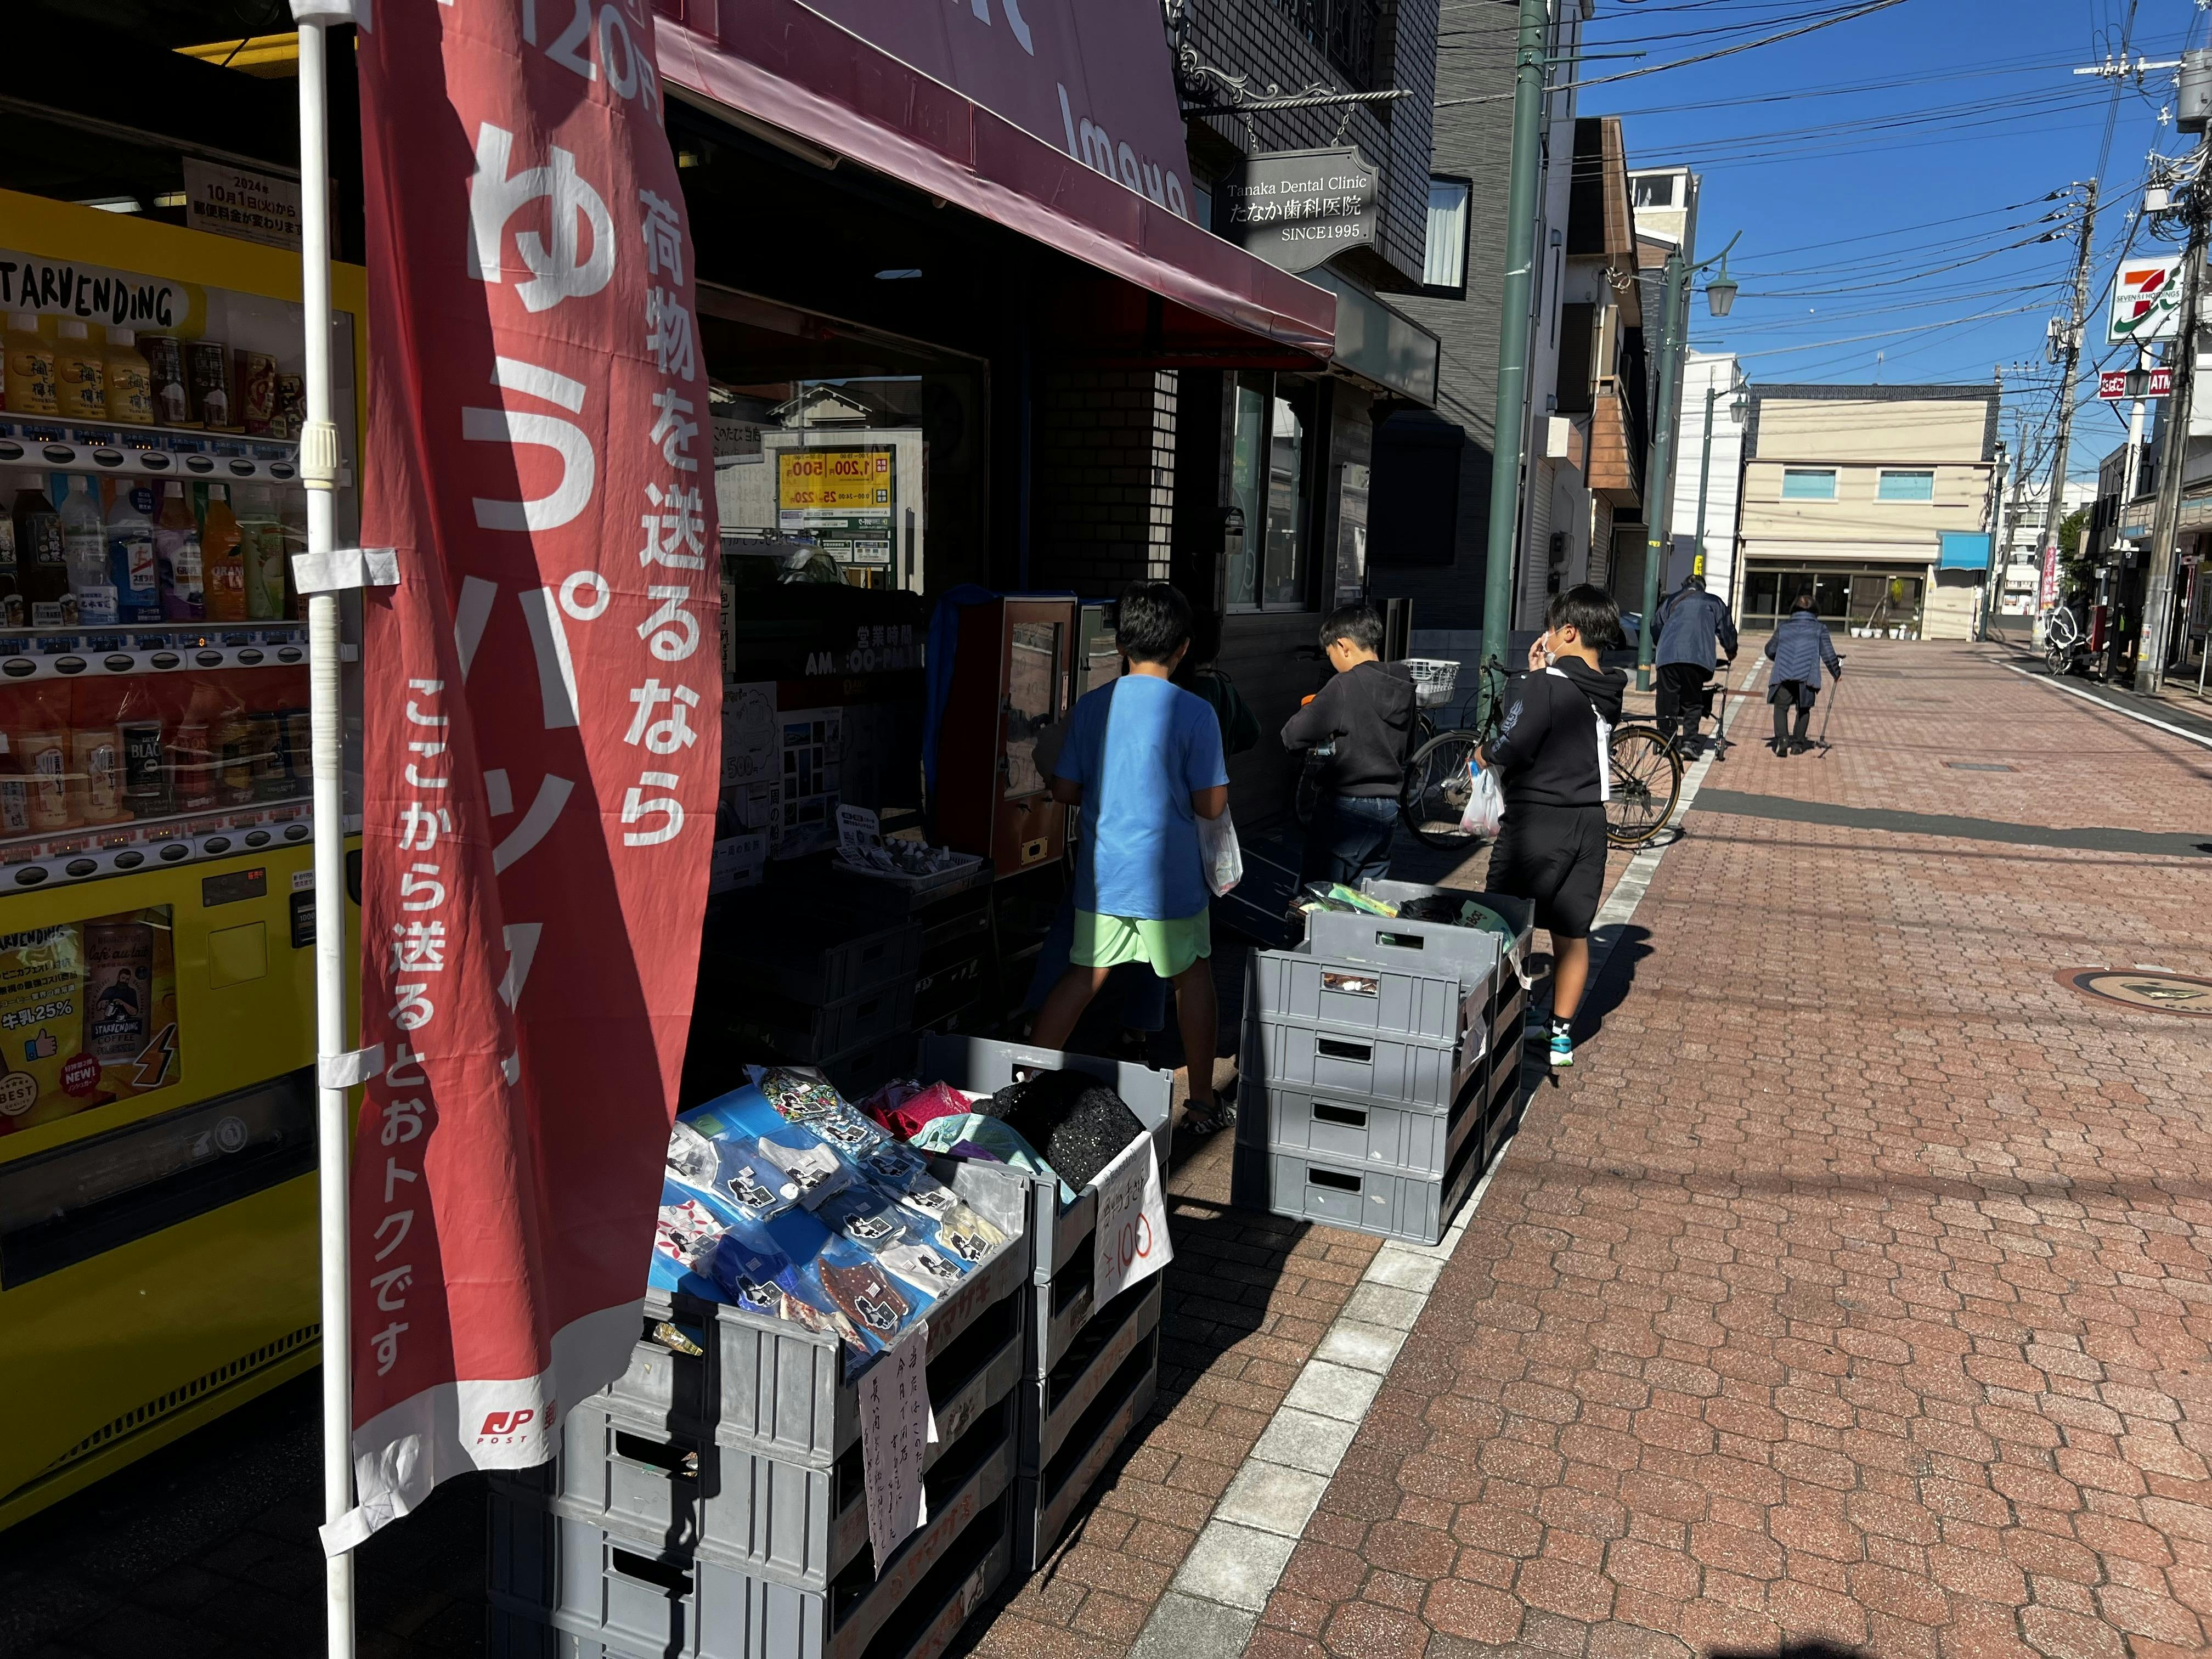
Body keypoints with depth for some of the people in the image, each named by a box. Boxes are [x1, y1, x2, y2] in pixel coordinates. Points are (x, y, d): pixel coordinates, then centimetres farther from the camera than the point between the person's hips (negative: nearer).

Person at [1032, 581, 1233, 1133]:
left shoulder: (1091, 706, -1)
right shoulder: (1194, 712, -12)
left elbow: (1063, 791, 4)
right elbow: (1211, 805, -11)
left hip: (1100, 876, 3)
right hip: (1168, 880, -3)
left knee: (1084, 975, 16)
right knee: (1193, 977, 15)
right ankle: (1203, 1104, 23)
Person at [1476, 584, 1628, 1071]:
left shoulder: (1545, 686, -16)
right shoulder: (1608, 693, 6)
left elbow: (1510, 748, -19)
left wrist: (1483, 752, 2)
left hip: (1536, 821, -7)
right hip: (1588, 823, 7)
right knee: (1572, 935, 12)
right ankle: (1561, 1033, 19)